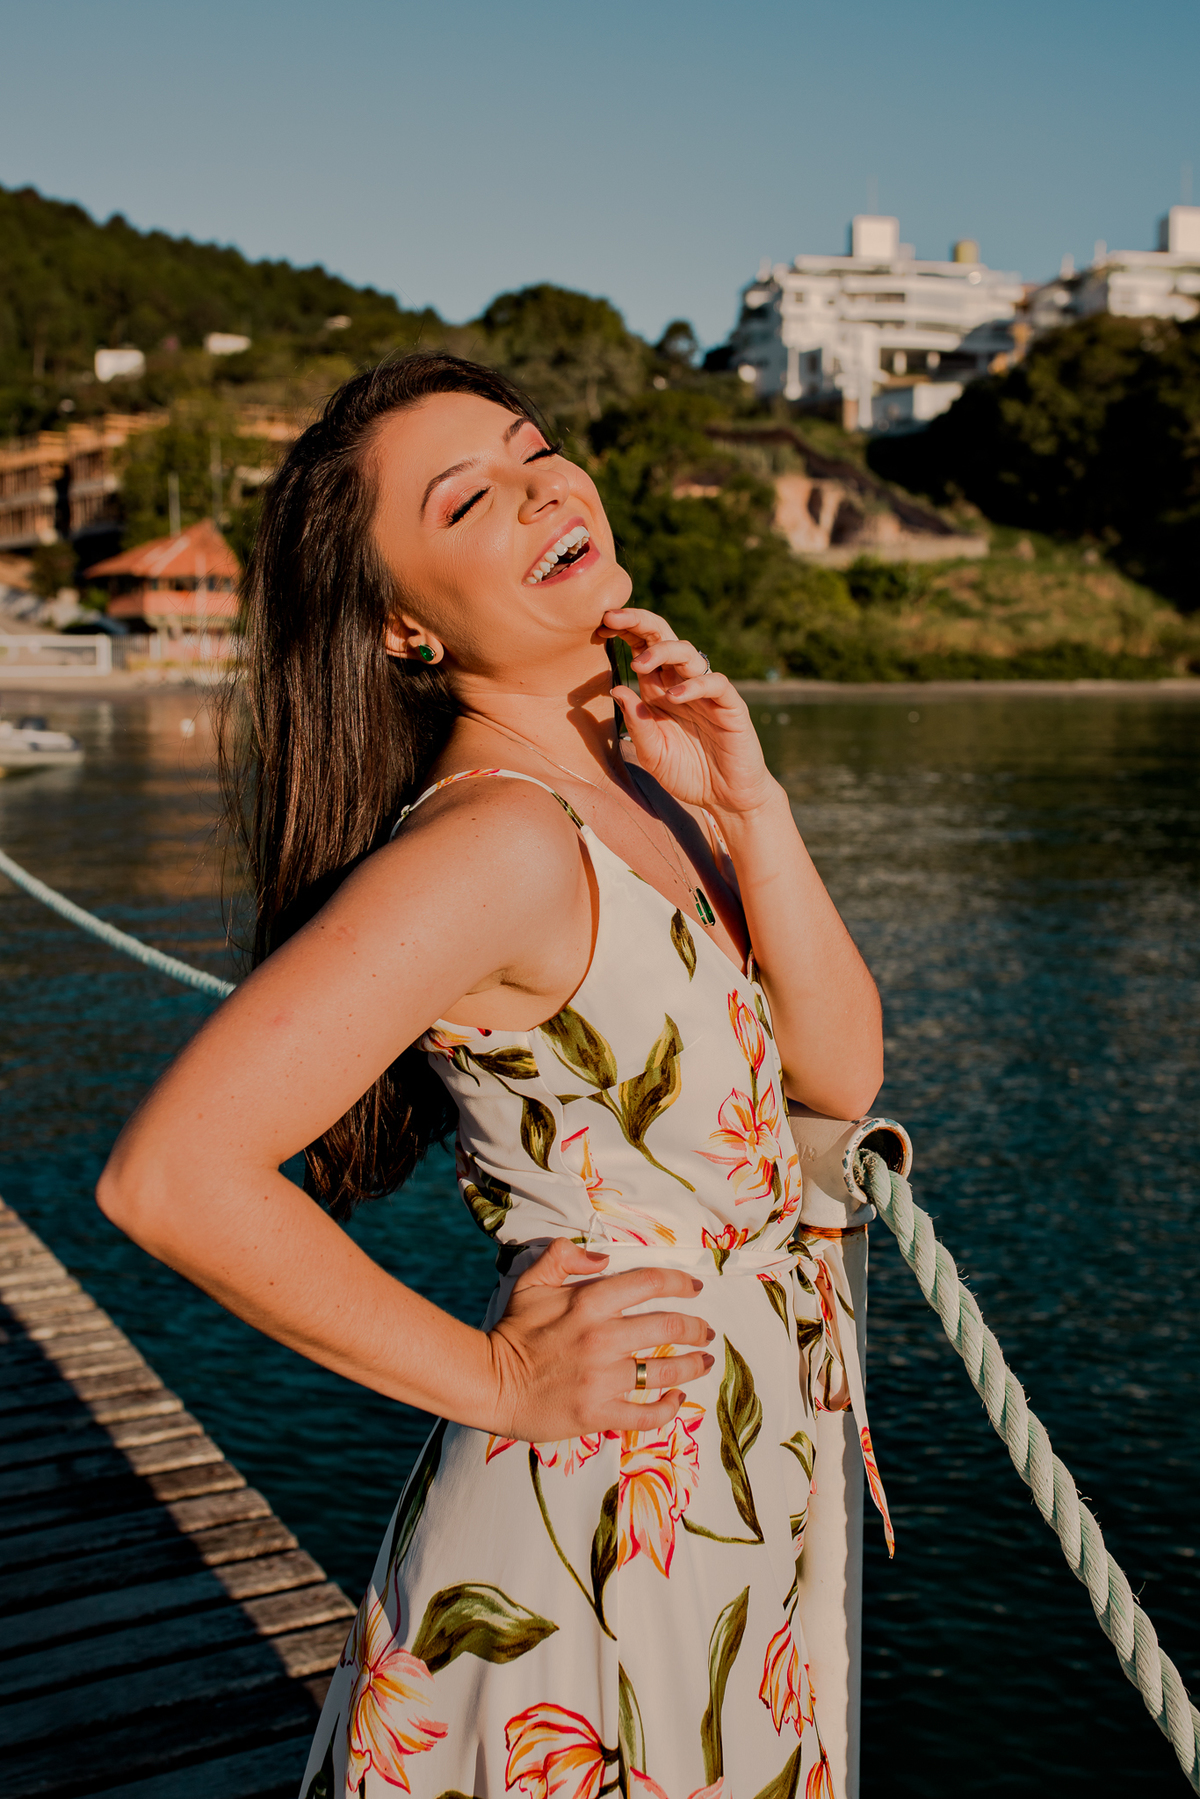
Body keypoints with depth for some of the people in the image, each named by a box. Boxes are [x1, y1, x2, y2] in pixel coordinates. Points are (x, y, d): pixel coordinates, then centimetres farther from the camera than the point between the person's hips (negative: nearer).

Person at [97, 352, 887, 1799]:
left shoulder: (643, 780, 3)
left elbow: (840, 1071, 2)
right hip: (589, 1555, -8)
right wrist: (496, 1378, -18)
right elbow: (170, 1175, -29)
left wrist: (749, 803, -10)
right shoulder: (491, 838, -23)